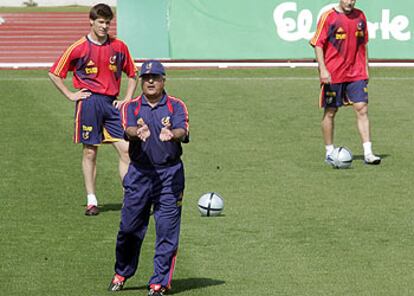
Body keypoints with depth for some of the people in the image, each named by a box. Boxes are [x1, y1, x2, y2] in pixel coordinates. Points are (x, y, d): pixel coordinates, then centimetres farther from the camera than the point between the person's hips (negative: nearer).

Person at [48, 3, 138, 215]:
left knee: (126, 149, -5)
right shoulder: (79, 48, -3)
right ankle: (91, 200, 9)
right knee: (90, 152, 2)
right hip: (89, 102, -3)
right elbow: (54, 74, 4)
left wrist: (127, 99, 6)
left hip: (111, 103, 3)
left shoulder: (118, 47, 6)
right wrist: (71, 95, -1)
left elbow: (132, 75, 17)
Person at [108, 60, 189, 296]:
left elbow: (182, 131, -17)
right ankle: (121, 274, 26)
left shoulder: (176, 106, 2)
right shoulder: (131, 107, 5)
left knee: (167, 230, -3)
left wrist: (171, 134, -41)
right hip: (139, 173, 1)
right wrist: (138, 132, -40)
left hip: (170, 174, -1)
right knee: (129, 227, 6)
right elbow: (128, 130, -15)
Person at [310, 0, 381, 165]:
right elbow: (318, 44, -7)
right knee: (330, 112, 6)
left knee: (362, 109, -6)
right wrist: (322, 69, -16)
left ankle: (368, 153, -7)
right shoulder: (328, 17, -6)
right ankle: (329, 153, 17)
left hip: (356, 74, 3)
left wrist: (365, 68, 17)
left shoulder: (360, 16, 8)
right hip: (333, 75, -3)